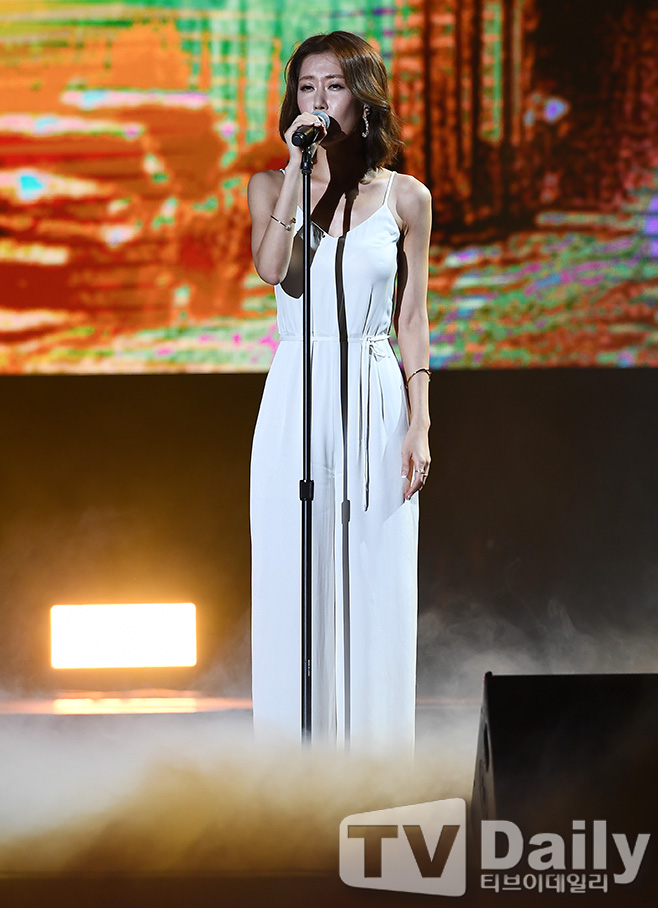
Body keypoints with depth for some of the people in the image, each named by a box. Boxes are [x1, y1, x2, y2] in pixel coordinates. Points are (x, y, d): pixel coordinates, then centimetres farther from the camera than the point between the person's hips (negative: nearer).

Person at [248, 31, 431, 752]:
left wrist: (419, 426, -1)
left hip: (376, 400, 0)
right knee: (293, 577, 0)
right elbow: (271, 269, -15)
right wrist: (300, 172, -15)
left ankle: (369, 744, 10)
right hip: (297, 396, 0)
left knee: (374, 579, 1)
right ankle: (296, 746, 8)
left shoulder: (405, 197, 5)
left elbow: (412, 320, 5)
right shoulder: (273, 186, 5)